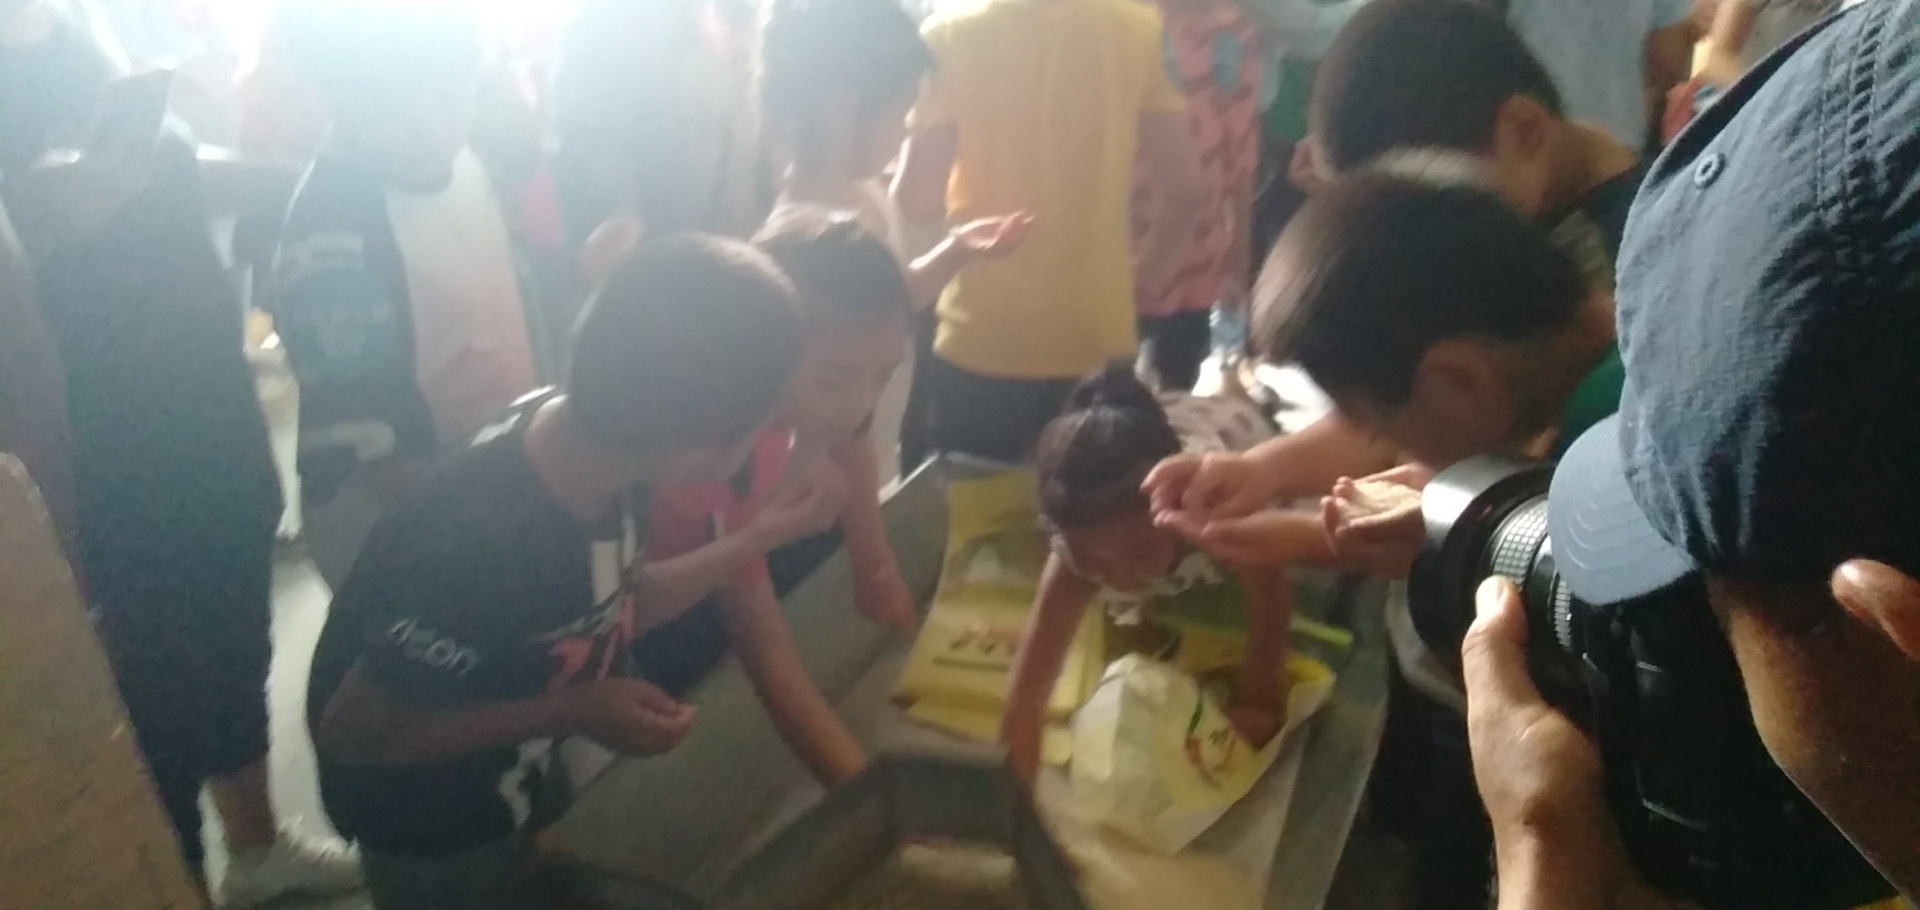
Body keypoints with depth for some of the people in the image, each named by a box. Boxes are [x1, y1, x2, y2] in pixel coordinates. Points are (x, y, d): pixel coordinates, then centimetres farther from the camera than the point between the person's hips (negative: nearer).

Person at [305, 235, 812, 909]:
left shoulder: (594, 444, -17)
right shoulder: (478, 542, -39)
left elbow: (609, 611, -1)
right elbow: (350, 732, -26)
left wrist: (752, 542, -10)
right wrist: (573, 712, -29)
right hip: (429, 820, -7)